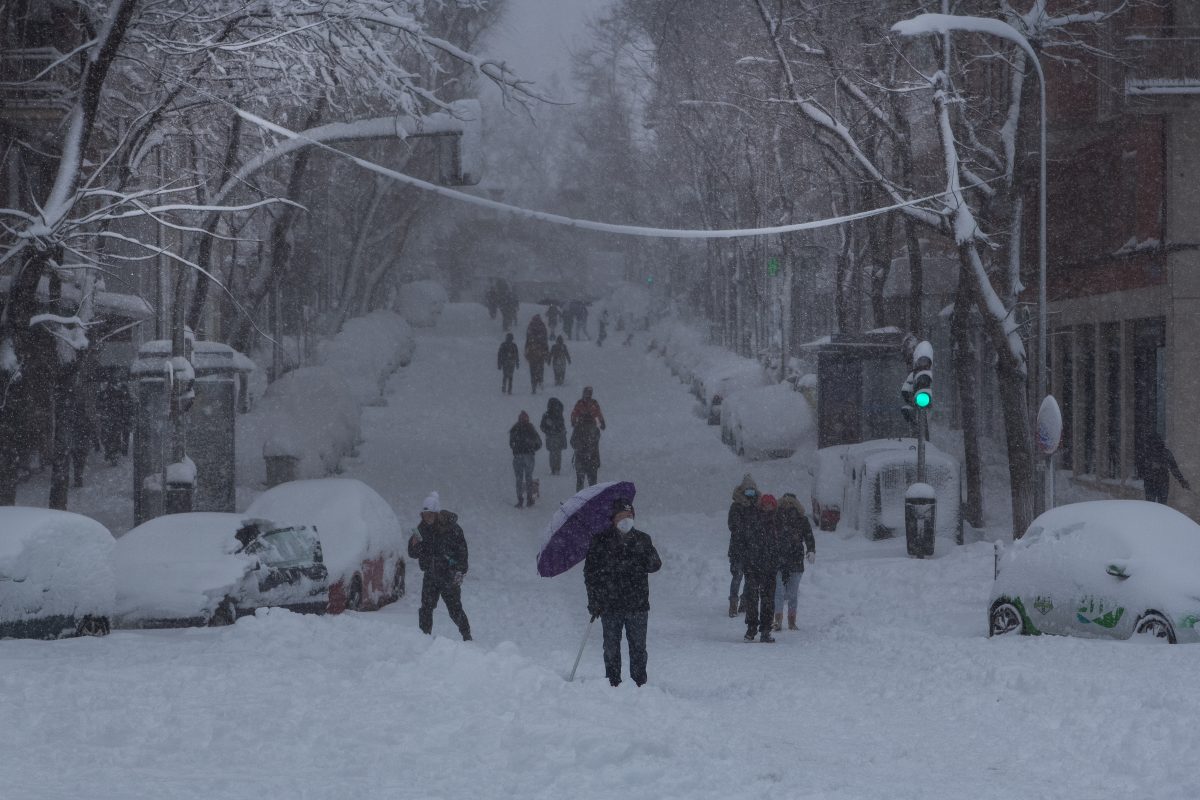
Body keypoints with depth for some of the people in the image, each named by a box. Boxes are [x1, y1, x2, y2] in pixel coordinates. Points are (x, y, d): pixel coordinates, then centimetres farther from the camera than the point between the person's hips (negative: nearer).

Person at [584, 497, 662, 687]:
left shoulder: (642, 540, 7)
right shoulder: (600, 541, 0)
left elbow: (655, 565, 3)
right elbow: (590, 572, 2)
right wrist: (594, 601, -4)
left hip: (637, 605, 1)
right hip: (610, 605, -1)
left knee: (638, 647, 4)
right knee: (611, 648, 6)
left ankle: (640, 683, 12)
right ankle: (613, 683, 15)